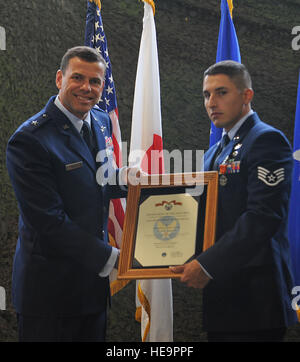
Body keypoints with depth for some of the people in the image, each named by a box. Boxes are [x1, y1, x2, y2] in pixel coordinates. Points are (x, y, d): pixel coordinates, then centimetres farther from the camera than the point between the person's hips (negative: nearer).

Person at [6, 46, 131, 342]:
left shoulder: (102, 122, 7)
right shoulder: (28, 140, -18)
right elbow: (49, 222, -21)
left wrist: (124, 177, -4)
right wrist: (110, 258, -19)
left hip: (94, 279, 7)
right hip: (50, 290, -7)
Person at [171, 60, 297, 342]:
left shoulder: (266, 140, -9)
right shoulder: (215, 152, 19)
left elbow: (264, 217, -20)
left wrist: (208, 265, -22)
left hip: (252, 292, -8)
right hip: (219, 291, 8)